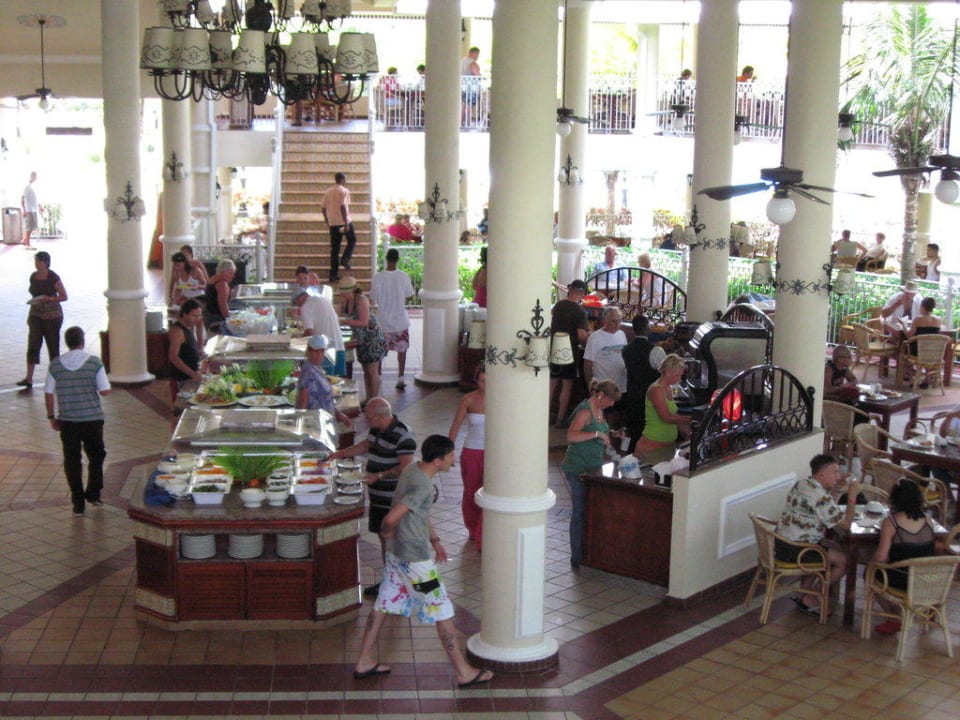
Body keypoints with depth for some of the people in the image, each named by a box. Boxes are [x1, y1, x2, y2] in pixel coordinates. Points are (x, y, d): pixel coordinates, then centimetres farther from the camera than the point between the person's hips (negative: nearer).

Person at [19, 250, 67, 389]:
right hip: (36, 314, 4)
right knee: (33, 345, -8)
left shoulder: (54, 278, -10)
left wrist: (50, 298, -23)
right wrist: (29, 315, 16)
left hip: (52, 316, -4)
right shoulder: (33, 276, 7)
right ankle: (29, 378, -10)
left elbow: (64, 297, -7)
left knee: (53, 345, 4)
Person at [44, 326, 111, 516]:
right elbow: (105, 391, -9)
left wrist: (51, 417, 11)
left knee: (72, 460, 9)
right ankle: (93, 494, 23)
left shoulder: (55, 364, -3)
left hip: (67, 420, 1)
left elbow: (48, 393, 0)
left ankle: (78, 502, 10)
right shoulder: (94, 362, -9)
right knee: (96, 456, 19)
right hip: (92, 418, -1)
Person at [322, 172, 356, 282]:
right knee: (352, 240, 18)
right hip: (344, 222, -5)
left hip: (333, 223, 5)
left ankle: (333, 274, 5)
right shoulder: (344, 191, -7)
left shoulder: (328, 192, 11)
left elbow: (324, 208, 12)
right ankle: (345, 259, -4)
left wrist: (327, 221, 25)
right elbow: (343, 207, -18)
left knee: (334, 248, 7)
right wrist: (346, 223, -19)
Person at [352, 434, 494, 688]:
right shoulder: (421, 486, -28)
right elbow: (391, 518, -35)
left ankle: (364, 663, 29)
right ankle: (464, 672, 12)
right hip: (415, 560, -9)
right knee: (442, 612, 2)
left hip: (397, 554, 9)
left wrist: (435, 540, 16)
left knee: (383, 605, 18)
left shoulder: (413, 468, 3)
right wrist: (388, 533, -12)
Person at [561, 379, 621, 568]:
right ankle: (577, 557, 4)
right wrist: (598, 434, -32)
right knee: (579, 511, -3)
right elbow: (571, 435, -32)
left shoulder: (598, 410, 11)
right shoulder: (585, 411, -18)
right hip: (578, 469, -9)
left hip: (591, 468, 9)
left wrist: (610, 432, 15)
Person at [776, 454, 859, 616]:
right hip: (793, 551, -10)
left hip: (780, 541, 10)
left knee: (827, 549, 30)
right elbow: (846, 524, -18)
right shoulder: (820, 497, -22)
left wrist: (837, 487, 10)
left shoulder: (802, 483, 7)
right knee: (844, 561, -2)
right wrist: (852, 496, -10)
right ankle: (808, 600, 8)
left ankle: (803, 593, 28)